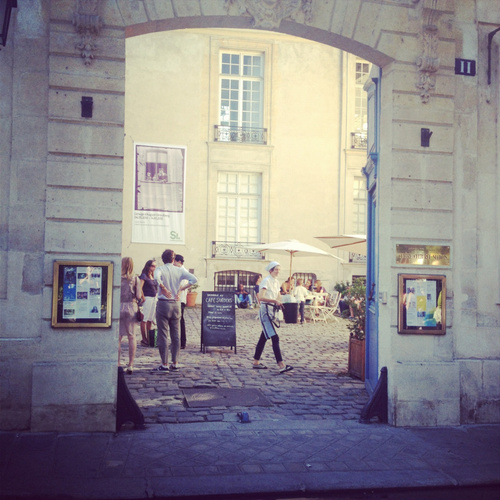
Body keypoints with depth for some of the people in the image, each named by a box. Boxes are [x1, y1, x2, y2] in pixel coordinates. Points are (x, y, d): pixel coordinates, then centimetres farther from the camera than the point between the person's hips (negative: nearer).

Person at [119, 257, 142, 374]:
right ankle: (130, 365, 5)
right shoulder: (135, 278, 0)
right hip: (131, 307, 1)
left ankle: (118, 364, 5)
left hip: (118, 307, -1)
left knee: (118, 337, 6)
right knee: (131, 336, 7)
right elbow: (139, 296, -4)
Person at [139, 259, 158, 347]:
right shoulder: (144, 276, -9)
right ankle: (144, 340, 1)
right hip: (147, 298, -8)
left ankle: (148, 339, 18)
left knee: (150, 320, 11)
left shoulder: (153, 277, 15)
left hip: (154, 298, 8)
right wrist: (143, 298, -14)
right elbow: (140, 288, -18)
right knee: (144, 320, -3)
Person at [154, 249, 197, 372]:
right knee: (175, 335, 11)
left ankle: (164, 364, 2)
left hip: (163, 303, -3)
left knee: (162, 334, 1)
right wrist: (181, 288, -1)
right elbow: (194, 279, -4)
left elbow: (156, 277, -28)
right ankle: (175, 363, 13)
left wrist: (163, 289, -15)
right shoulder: (179, 270, 4)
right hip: (176, 304, 4)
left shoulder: (160, 269, -5)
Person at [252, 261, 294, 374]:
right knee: (275, 338, -16)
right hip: (265, 310, -9)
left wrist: (279, 303, 3)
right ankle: (281, 365, -22)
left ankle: (256, 362, 22)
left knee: (264, 337, 13)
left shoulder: (276, 282, 15)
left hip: (272, 311, 9)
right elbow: (261, 297, -21)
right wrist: (274, 301, -27)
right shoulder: (266, 280, -11)